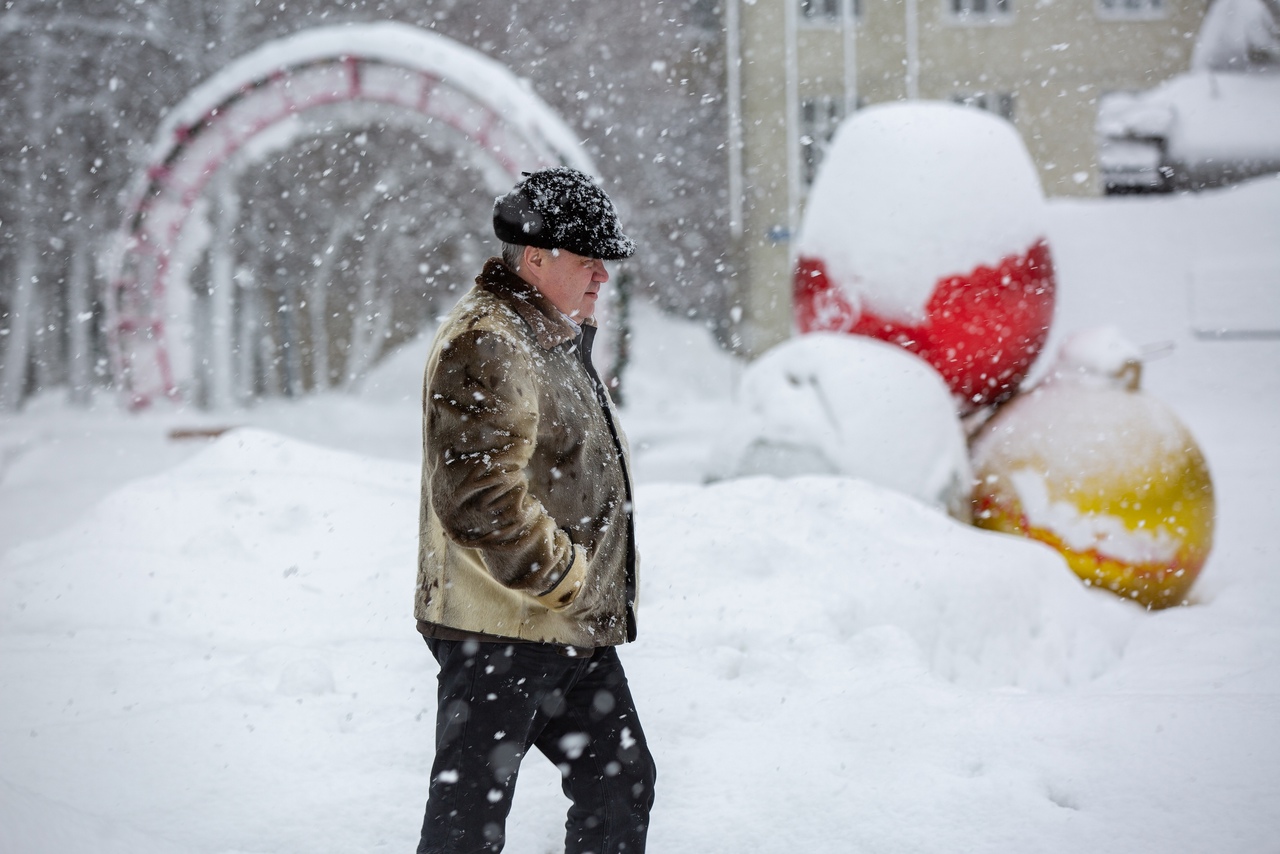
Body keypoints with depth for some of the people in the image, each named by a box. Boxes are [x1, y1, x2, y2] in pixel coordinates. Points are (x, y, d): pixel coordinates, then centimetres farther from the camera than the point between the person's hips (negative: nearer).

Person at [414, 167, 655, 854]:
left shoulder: (556, 338, 18)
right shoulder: (484, 344, -17)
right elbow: (475, 494, -27)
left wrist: (596, 590, 21)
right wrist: (561, 574, -18)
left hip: (576, 629, 10)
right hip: (499, 628, -10)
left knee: (621, 782, 14)